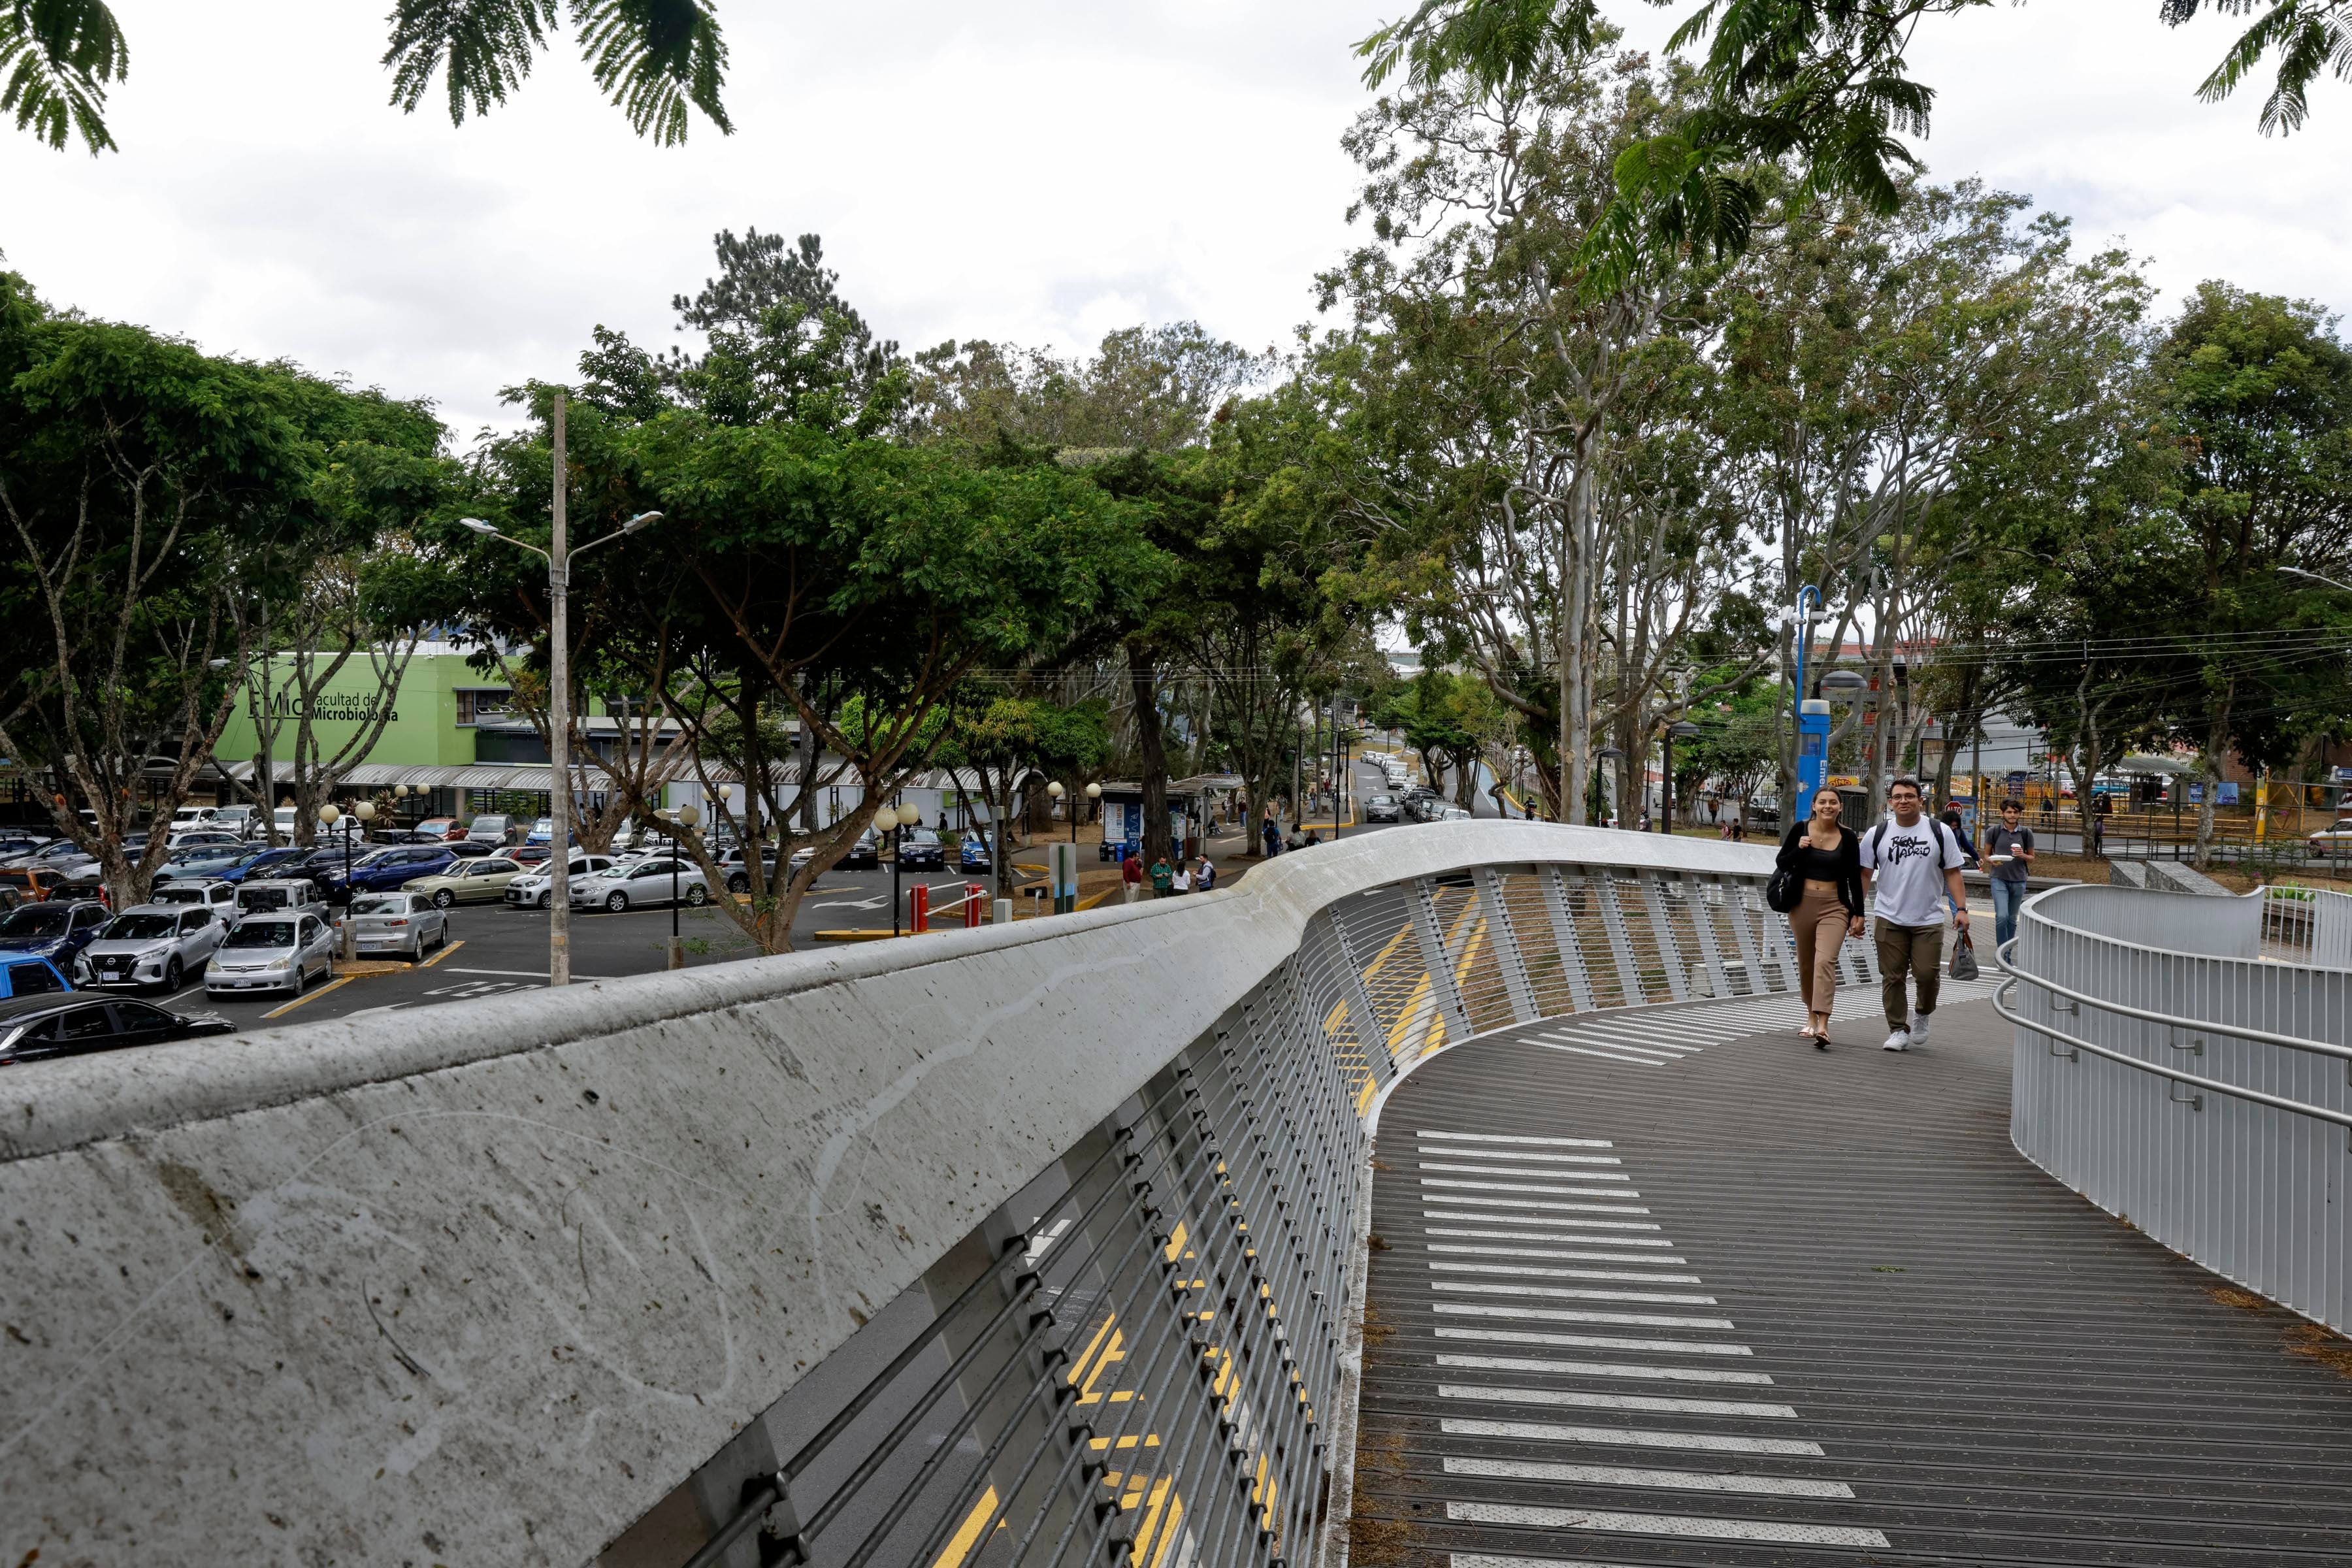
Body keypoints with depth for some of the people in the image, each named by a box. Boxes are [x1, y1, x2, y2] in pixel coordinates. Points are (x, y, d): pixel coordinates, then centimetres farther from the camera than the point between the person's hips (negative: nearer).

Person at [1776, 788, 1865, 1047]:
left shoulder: (1848, 837, 0)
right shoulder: (1801, 829, 0)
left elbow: (1855, 878, 5)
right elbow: (1781, 863, 5)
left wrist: (1858, 914, 4)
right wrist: (1799, 849, -14)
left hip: (1834, 907, -2)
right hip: (1802, 904, 2)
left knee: (1825, 961, -19)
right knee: (1805, 964, 12)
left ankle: (1822, 1027, -26)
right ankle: (1811, 1018, 31)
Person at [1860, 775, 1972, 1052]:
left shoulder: (1940, 832, 3)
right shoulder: (1877, 834, 4)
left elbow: (1952, 873, 5)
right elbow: (1865, 875, 8)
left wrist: (1961, 908, -4)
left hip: (1928, 920, -1)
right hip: (1889, 920, 1)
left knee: (1927, 974, -6)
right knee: (1892, 977, 1)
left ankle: (1923, 1014, 23)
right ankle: (1899, 1030, 11)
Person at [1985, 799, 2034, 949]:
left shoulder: (2026, 833, 3)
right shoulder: (1994, 832, -1)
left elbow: (2032, 858, 10)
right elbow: (1986, 855, 8)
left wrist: (2023, 856, -13)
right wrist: (1993, 861, -15)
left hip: (2019, 880, 2)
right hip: (1999, 879, -2)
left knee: (2012, 919, 10)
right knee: (2002, 916, -15)